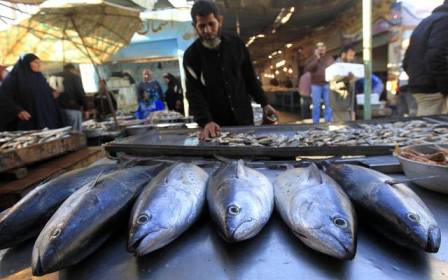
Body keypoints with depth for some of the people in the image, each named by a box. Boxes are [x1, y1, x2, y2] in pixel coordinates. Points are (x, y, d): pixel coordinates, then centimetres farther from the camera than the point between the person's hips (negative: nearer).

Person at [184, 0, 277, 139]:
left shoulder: (236, 44, 0)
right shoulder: (191, 55, -6)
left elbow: (249, 77, 8)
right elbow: (194, 92, -12)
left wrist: (264, 103, 8)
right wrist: (206, 121, -25)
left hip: (244, 118, 2)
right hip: (216, 124, -2)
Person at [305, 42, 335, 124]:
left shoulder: (329, 58, 14)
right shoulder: (312, 58, 7)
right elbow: (307, 69, -10)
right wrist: (317, 58, -11)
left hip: (327, 84, 2)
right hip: (316, 84, -2)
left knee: (328, 104, 2)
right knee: (316, 104, -2)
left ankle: (328, 121, 9)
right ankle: (315, 122, 5)